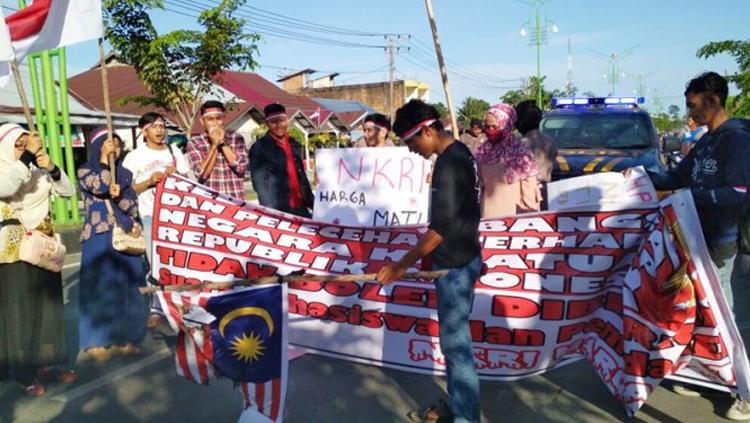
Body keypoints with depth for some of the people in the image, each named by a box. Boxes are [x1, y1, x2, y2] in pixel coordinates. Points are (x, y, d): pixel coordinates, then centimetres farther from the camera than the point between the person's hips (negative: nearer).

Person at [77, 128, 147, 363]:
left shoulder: (125, 174, 13)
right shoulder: (85, 171, 3)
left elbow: (133, 206, 2)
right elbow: (101, 186, -18)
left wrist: (119, 196, -17)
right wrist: (106, 158, -13)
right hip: (98, 237, -4)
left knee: (125, 287, 5)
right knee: (100, 286, -3)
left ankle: (123, 337, 13)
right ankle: (96, 340, 5)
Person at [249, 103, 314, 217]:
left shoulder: (294, 145, 16)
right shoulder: (259, 148, -2)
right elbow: (259, 182, -8)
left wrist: (311, 202, 16)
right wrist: (270, 211, -16)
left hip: (300, 208, 6)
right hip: (278, 210, -6)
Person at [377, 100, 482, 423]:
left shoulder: (448, 165, -22)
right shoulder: (459, 151, 8)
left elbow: (441, 228, -25)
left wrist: (401, 266, -20)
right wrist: (429, 255, 19)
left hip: (456, 266, -10)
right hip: (459, 259, 10)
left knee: (456, 342, 1)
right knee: (453, 338, 18)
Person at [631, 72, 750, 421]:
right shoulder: (705, 142, 13)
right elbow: (677, 178, 17)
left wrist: (691, 195, -22)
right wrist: (644, 176, 5)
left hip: (719, 242, -8)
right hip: (696, 238, 8)